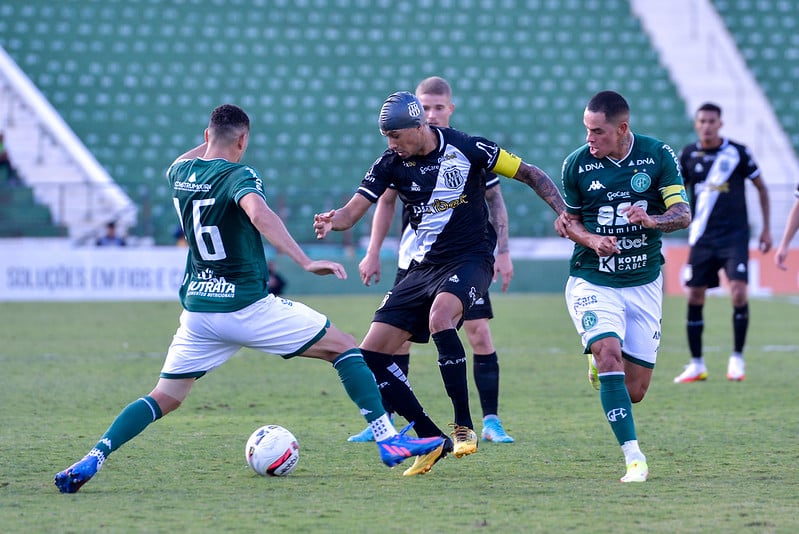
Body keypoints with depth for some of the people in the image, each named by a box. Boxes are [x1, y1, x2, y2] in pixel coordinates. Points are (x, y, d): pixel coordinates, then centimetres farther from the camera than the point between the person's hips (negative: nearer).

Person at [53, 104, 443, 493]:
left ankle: (92, 459, -5)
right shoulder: (238, 175, -13)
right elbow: (259, 215, -34)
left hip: (197, 310, 6)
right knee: (343, 346, 6)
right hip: (247, 307, -6)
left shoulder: (181, 173, 8)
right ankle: (388, 439, -1)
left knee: (165, 399, 13)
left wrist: (213, 141, 36)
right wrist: (306, 263, -38)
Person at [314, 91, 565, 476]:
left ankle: (464, 427, -30)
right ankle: (431, 440, 6)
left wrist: (562, 210, -14)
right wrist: (333, 221, -30)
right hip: (423, 267, 6)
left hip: (470, 259, -6)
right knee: (370, 357, -5)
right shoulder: (392, 163, 0)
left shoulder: (466, 149, -9)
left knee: (439, 315, -38)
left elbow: (528, 174, -1)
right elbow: (355, 209, -7)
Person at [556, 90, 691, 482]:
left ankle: (600, 358, 38)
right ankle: (633, 457, -23)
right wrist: (591, 240, -13)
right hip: (592, 282, -1)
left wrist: (651, 221, -28)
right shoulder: (577, 164, -4)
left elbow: (682, 214, -7)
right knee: (610, 354, -26)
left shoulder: (658, 156, -5)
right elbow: (567, 219, 8)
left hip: (644, 283, 1)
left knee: (634, 391, 2)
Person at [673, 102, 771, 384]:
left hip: (734, 234, -3)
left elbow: (761, 187, 6)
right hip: (702, 238, 3)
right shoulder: (688, 155, 2)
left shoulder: (737, 152, -4)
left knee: (739, 292, -16)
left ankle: (737, 359, -1)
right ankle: (696, 365, 11)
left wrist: (766, 229, 5)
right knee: (694, 297, 0)